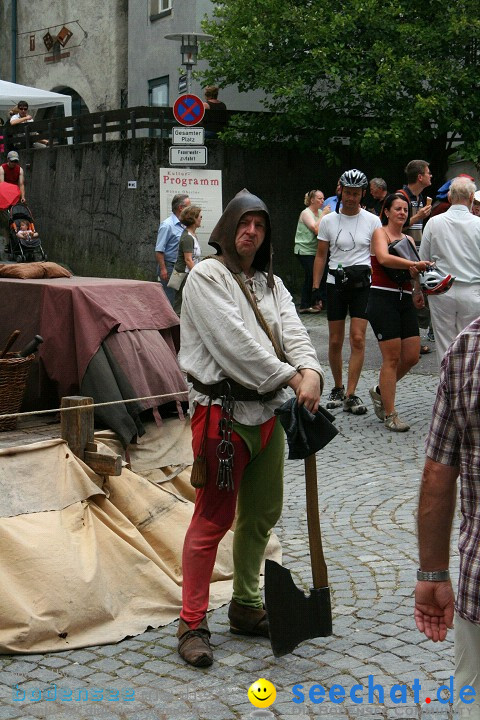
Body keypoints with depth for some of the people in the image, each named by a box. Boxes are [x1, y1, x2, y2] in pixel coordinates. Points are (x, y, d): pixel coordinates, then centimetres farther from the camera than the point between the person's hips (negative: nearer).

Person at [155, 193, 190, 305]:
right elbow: (159, 250, -16)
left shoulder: (182, 226, 14)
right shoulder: (167, 225, -12)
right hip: (169, 267, -9)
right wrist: (163, 269, -21)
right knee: (169, 299, -8)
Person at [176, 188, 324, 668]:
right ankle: (192, 624, 6)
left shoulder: (271, 283, 16)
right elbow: (235, 340, -18)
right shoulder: (207, 276, -7)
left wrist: (310, 371, -21)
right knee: (213, 519, -4)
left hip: (267, 411, 8)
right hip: (221, 410, -7)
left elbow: (292, 331, -1)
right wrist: (289, 377, -18)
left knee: (261, 516, 15)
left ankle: (245, 607, 31)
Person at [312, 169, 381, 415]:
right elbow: (320, 256, 8)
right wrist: (315, 286, 0)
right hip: (335, 283, 1)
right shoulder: (328, 221, 4)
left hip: (362, 284, -1)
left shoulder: (372, 221, 2)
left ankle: (350, 395, -6)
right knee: (335, 341, 5)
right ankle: (337, 388, 23)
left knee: (358, 339, -9)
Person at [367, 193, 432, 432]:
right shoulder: (380, 233, 0)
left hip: (405, 300, 7)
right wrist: (413, 264, -29)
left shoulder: (409, 240, 19)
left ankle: (381, 391, 27)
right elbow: (384, 258, -21)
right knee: (392, 358, -8)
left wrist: (418, 291, -7)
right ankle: (389, 415, 0)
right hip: (383, 298, -7)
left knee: (412, 356, 3)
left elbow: (415, 271, 14)